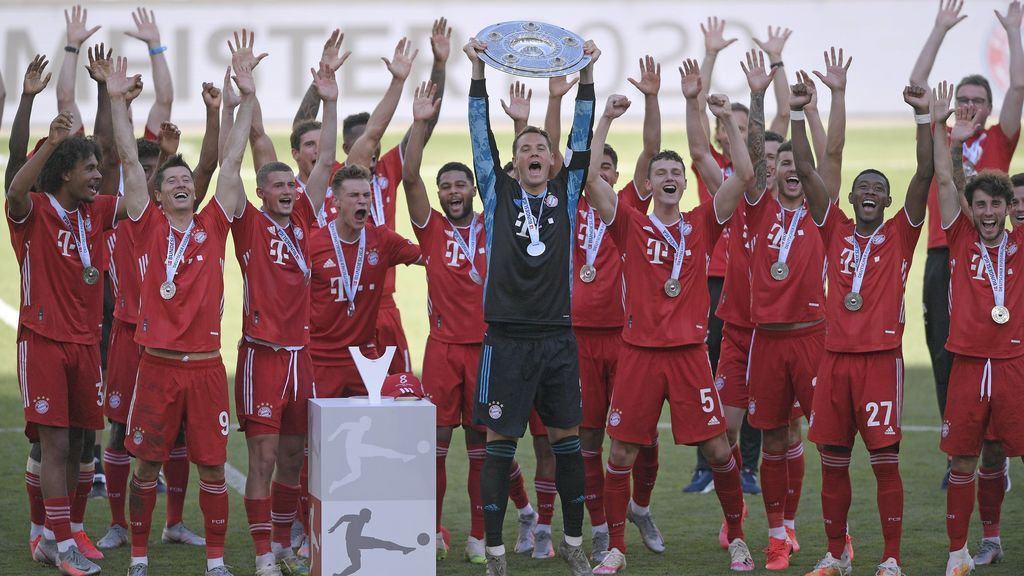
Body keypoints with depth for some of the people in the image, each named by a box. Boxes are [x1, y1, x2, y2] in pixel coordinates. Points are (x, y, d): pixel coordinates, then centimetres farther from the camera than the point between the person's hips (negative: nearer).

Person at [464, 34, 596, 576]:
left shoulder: (565, 193, 9)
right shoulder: (499, 194, 6)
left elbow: (581, 139, 5)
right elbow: (481, 138, 0)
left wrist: (586, 75, 0)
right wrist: (478, 74, -6)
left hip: (557, 336, 2)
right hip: (507, 337, -2)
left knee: (567, 438, 8)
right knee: (499, 441, -1)